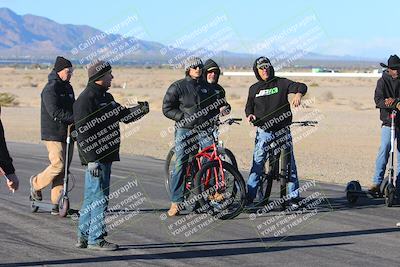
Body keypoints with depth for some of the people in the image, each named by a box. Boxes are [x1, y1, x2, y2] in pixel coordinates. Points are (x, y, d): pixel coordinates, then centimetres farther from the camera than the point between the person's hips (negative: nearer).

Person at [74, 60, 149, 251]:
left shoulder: (105, 97, 17)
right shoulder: (86, 99, -15)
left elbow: (123, 115, 22)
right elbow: (83, 132, -20)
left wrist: (140, 110, 1)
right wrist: (91, 160, -24)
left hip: (105, 156, 10)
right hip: (96, 157, -10)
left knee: (91, 198, 14)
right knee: (100, 198, -6)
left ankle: (84, 237, 21)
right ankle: (96, 240, -1)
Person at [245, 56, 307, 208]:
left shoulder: (281, 83, 3)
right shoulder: (254, 89, 11)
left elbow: (301, 86, -5)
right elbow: (249, 106, 19)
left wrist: (298, 94, -28)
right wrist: (249, 115, -3)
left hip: (282, 131, -1)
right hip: (263, 131, 1)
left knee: (289, 163, 1)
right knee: (257, 164, -4)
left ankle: (293, 197, 8)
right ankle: (249, 196, 0)